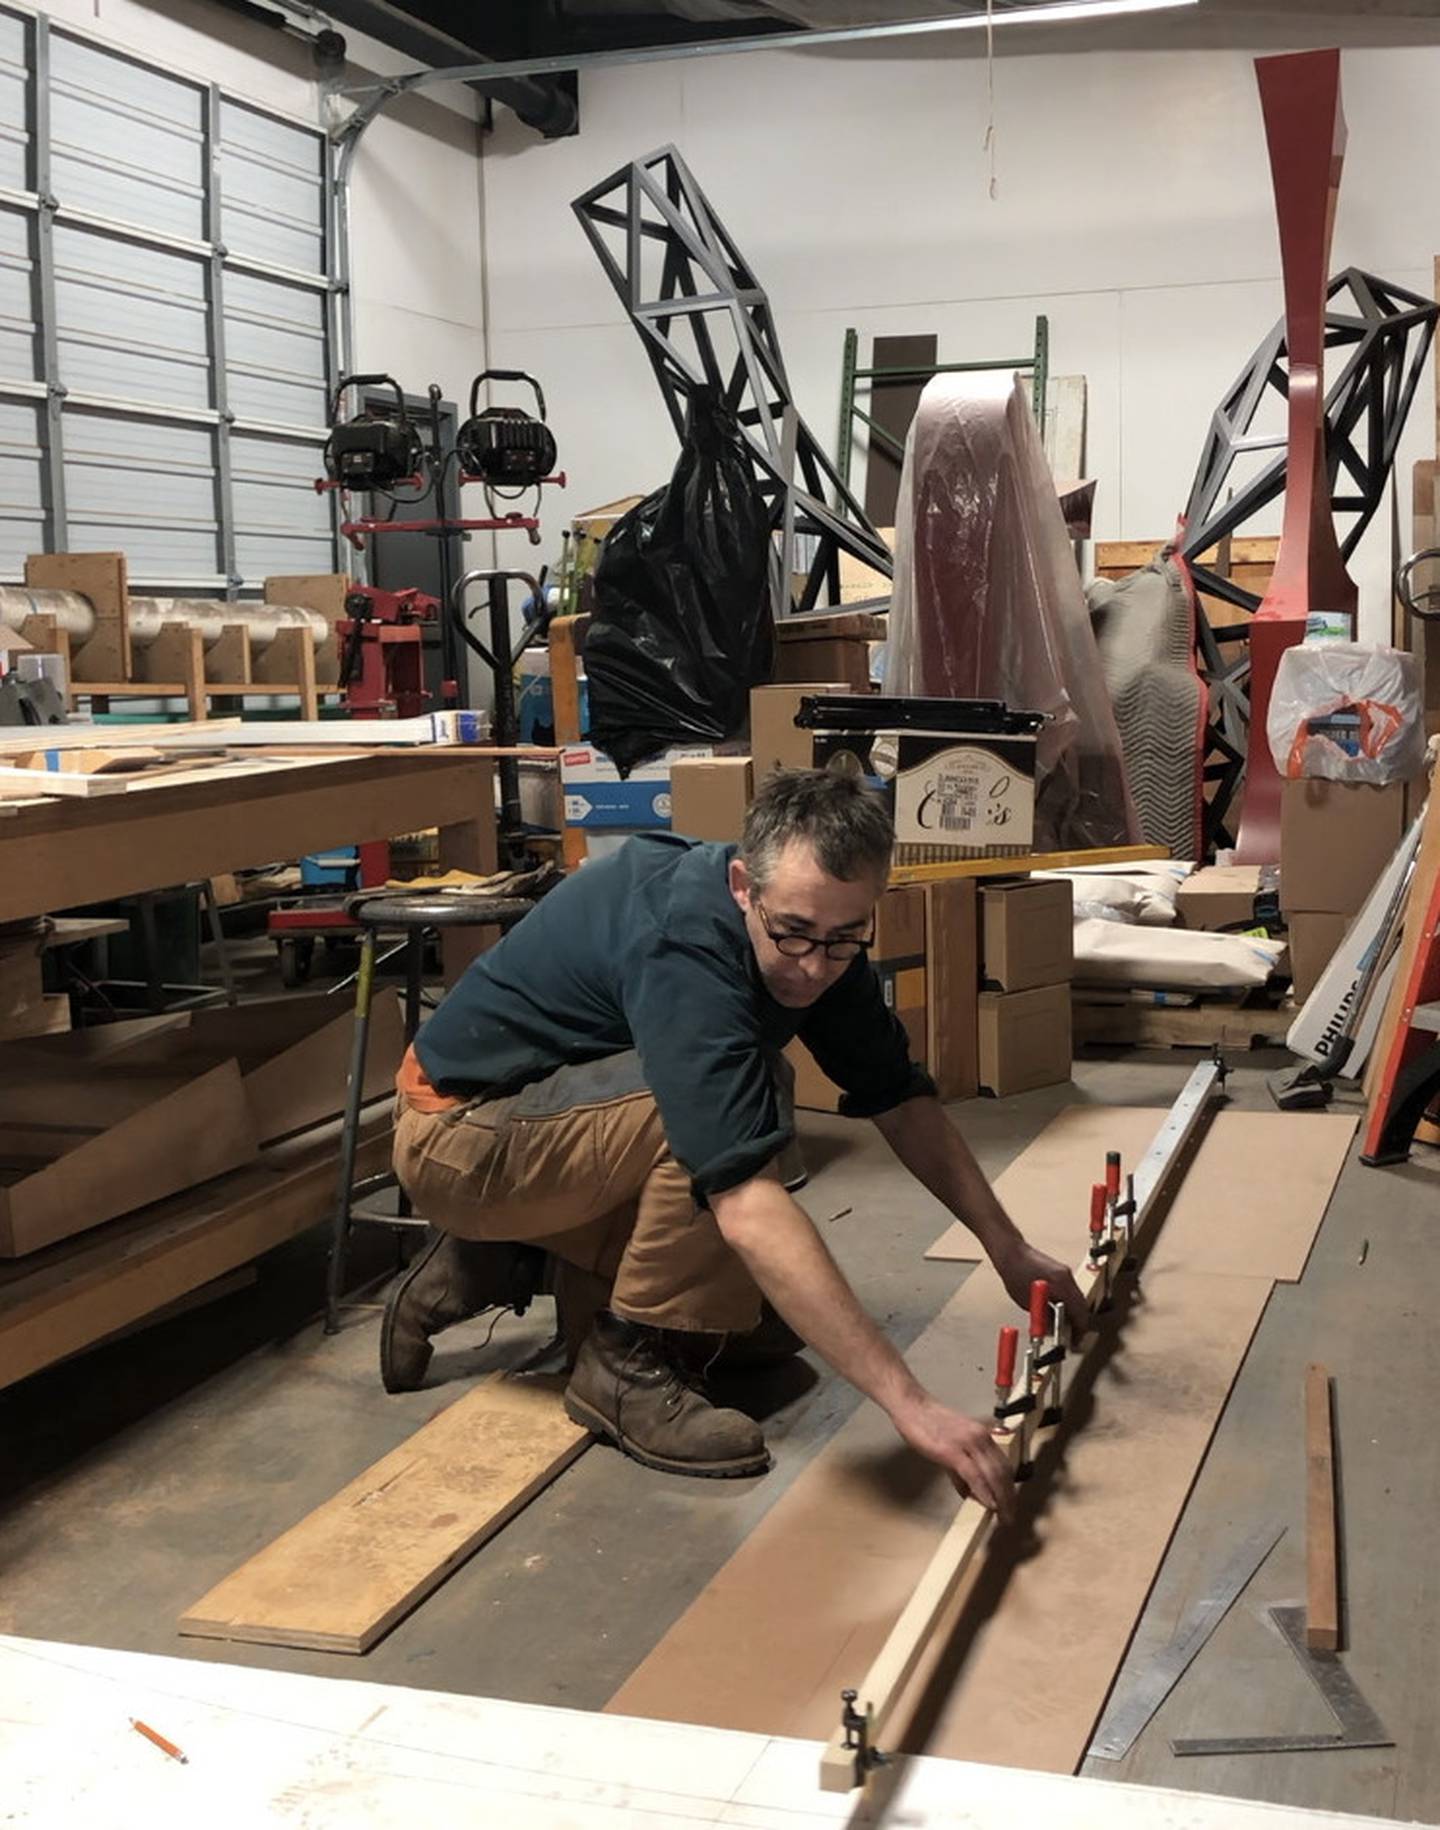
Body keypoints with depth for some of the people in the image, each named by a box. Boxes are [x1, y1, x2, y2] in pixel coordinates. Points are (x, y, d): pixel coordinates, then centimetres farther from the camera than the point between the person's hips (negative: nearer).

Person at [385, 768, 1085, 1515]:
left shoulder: (813, 927, -11)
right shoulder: (683, 943, -36)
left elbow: (900, 1101, 1)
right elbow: (749, 1207, -44)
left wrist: (1008, 1249, -5)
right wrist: (909, 1402, -47)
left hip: (553, 1107, 8)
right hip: (457, 1130, -8)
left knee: (764, 1324, 4)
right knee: (711, 1113, -31)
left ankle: (494, 1266, 15)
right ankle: (627, 1362, -12)